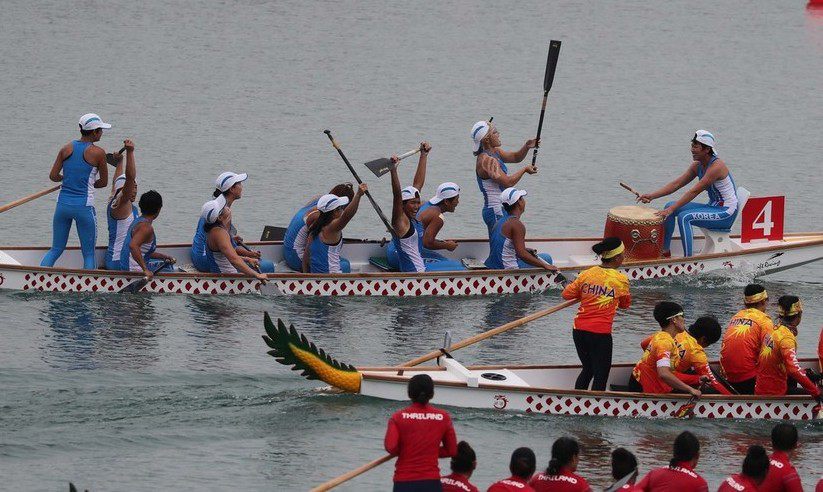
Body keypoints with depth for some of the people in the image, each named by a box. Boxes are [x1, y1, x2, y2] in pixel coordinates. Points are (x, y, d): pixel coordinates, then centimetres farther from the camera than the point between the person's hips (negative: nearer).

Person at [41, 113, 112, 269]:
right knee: (89, 254, 8)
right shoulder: (98, 153, -7)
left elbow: (53, 176, 4)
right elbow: (103, 182, 2)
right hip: (84, 206, -4)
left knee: (56, 250, 15)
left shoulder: (66, 149, 4)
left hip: (63, 204, 4)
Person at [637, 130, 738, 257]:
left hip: (726, 213, -9)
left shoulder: (716, 166, -22)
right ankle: (665, 251, 10)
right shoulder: (697, 166, 5)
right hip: (713, 207, 9)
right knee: (669, 206, 4)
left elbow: (694, 192, -26)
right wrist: (651, 196, -7)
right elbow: (676, 184, 4)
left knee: (684, 217, -27)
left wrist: (672, 209, -29)